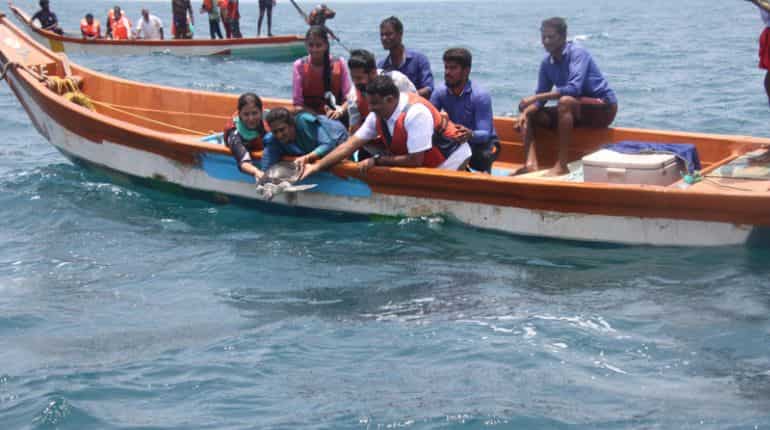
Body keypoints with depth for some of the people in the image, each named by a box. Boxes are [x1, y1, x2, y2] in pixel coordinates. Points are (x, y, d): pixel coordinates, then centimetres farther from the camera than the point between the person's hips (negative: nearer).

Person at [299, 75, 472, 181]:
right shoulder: (378, 115, -6)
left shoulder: (415, 113, -31)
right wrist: (317, 166, -13)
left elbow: (415, 160, -27)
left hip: (451, 161, -8)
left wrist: (377, 160, -20)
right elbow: (351, 144, -6)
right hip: (426, 165, 8)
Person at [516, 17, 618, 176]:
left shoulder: (577, 53, -18)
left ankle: (561, 165, -37)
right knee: (529, 114, -1)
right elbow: (541, 97, 4)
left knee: (565, 101, -36)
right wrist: (526, 112, -18)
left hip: (604, 108, -8)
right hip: (577, 111, 8)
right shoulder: (547, 63, 2)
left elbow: (574, 88, -32)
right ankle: (531, 163, -24)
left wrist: (535, 97, -31)